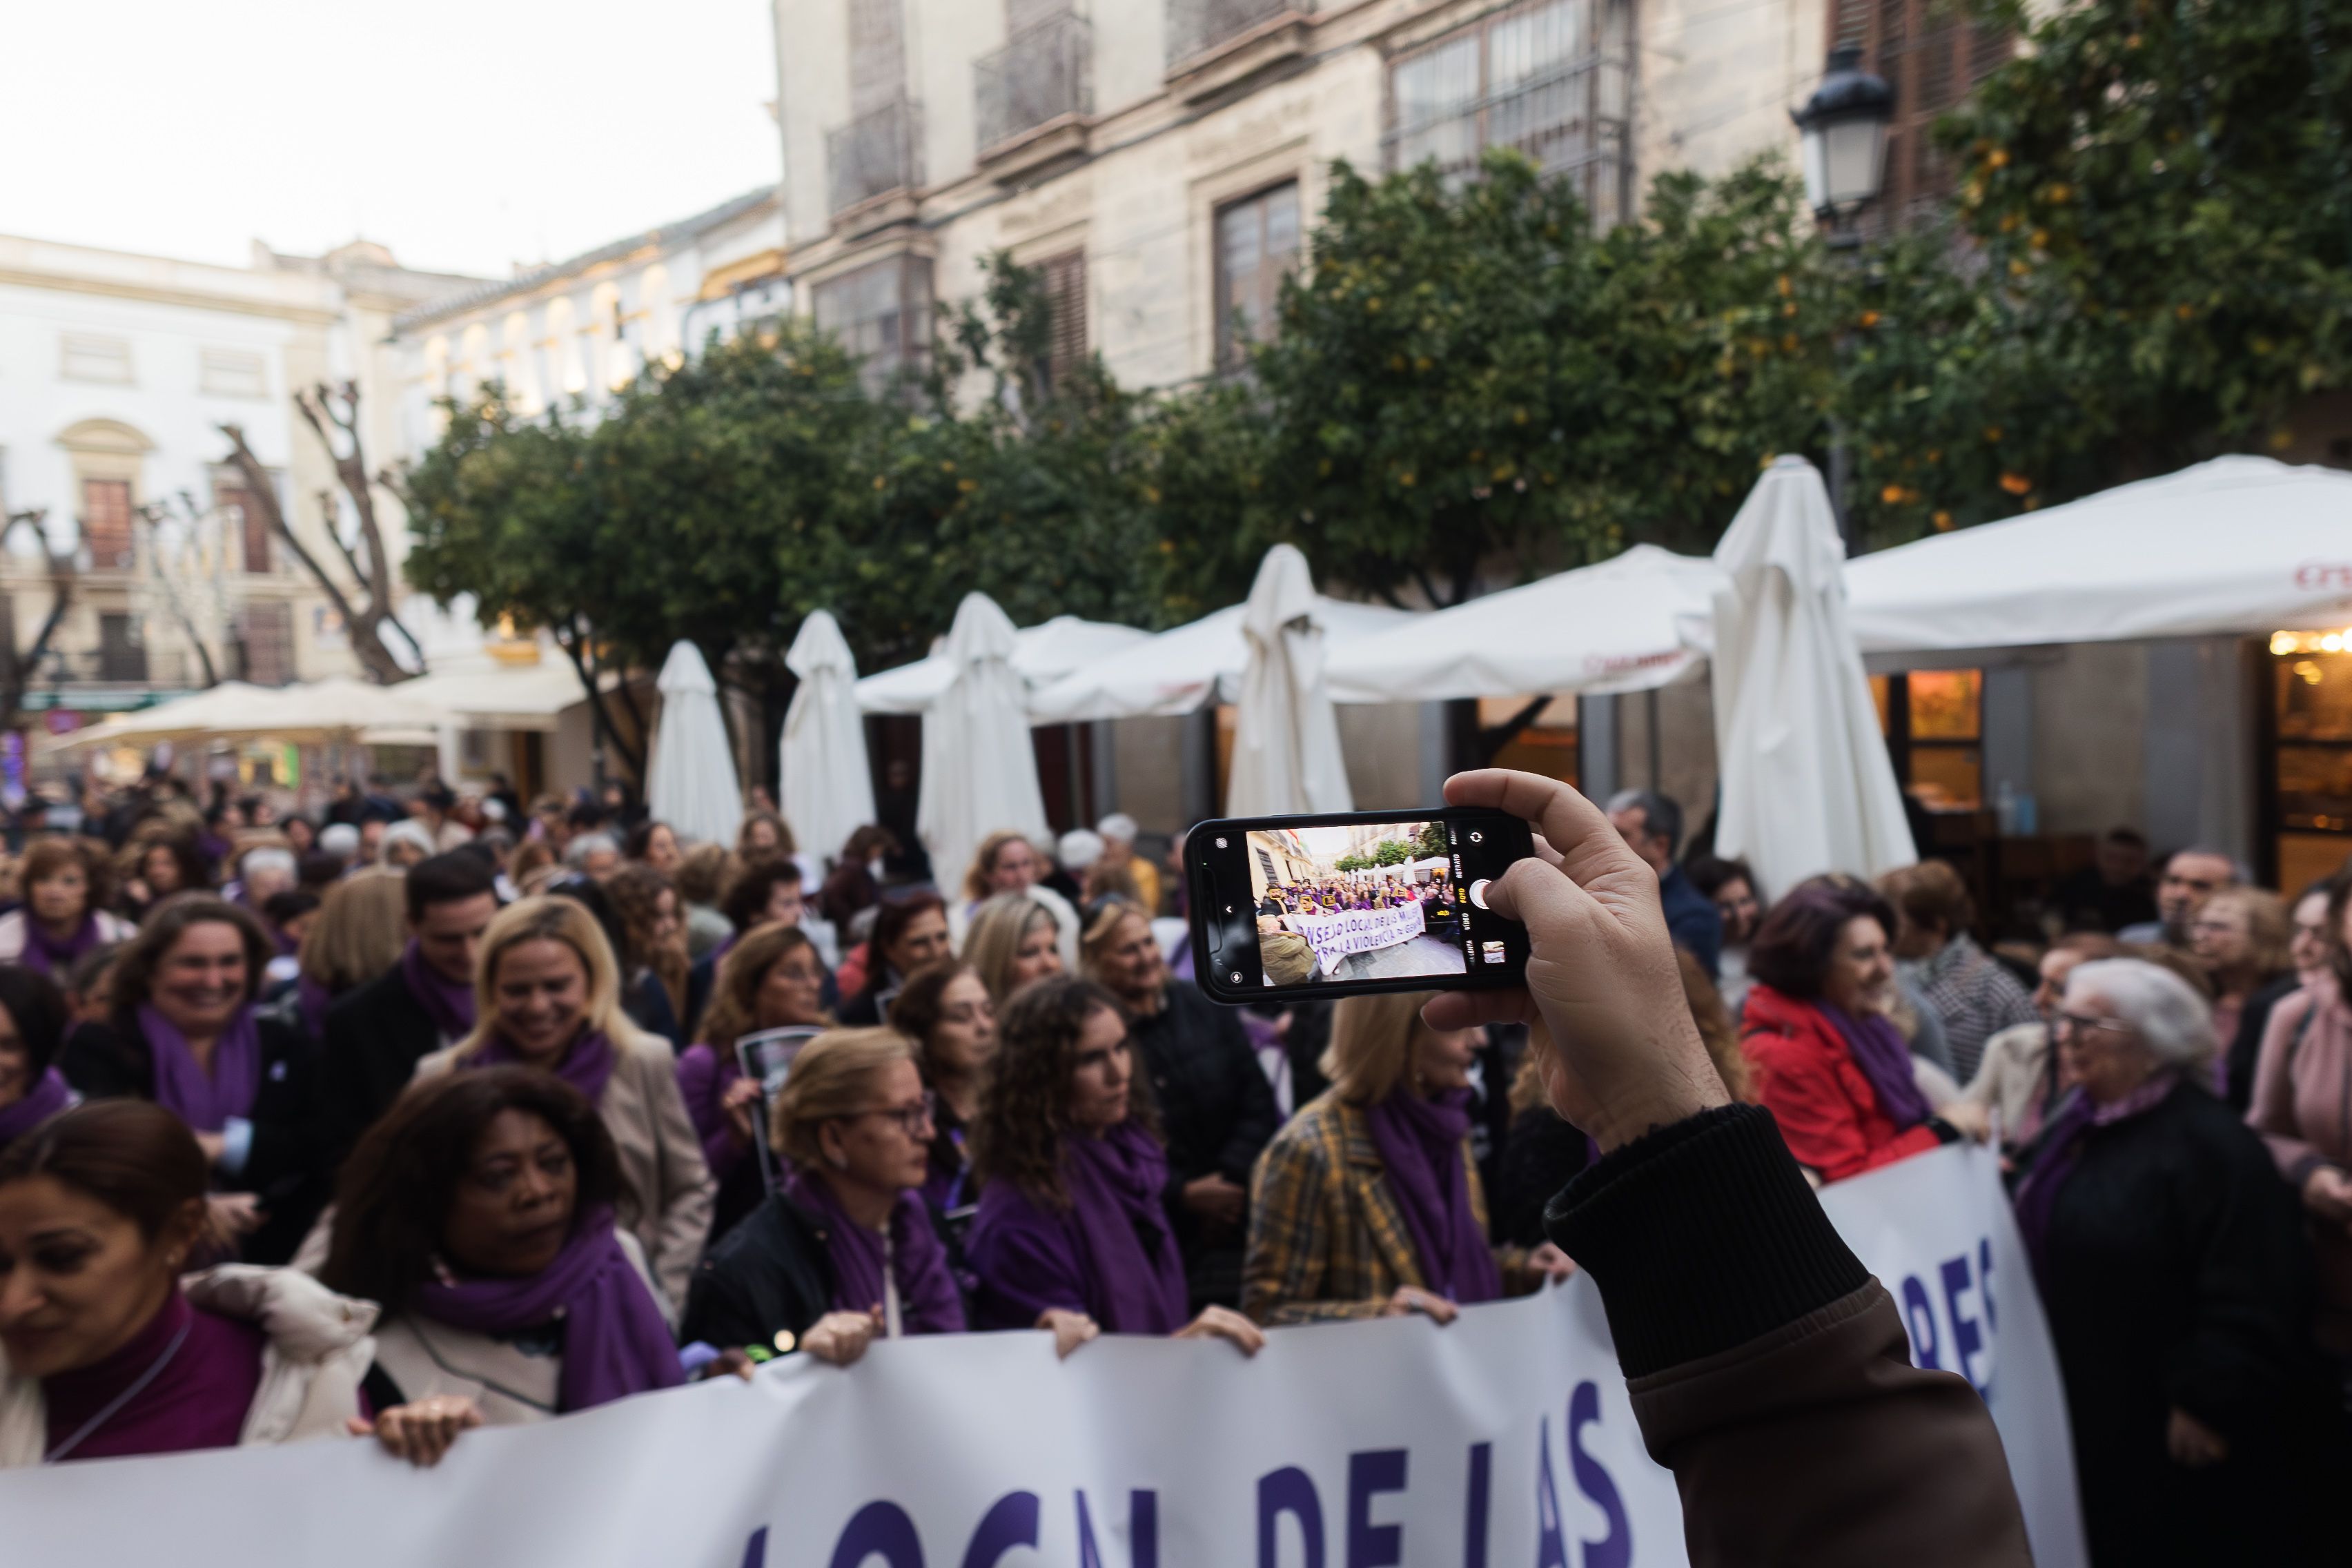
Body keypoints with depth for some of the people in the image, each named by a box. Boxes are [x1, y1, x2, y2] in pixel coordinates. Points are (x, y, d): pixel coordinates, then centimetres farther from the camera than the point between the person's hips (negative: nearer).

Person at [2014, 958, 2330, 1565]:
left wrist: (2210, 1405, -21)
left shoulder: (2211, 1143, -21)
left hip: (2179, 1427, -8)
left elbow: (2248, 1301, -24)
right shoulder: (2075, 1121, 6)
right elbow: (2045, 1235, 21)